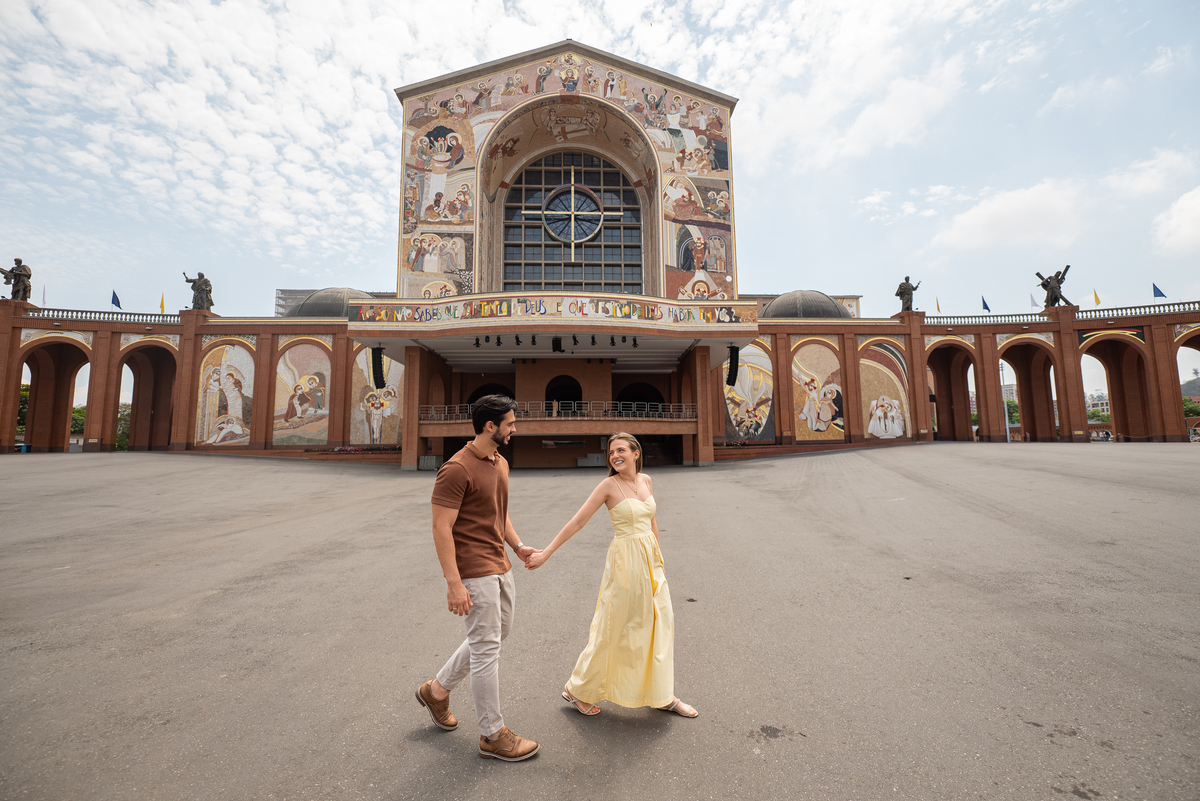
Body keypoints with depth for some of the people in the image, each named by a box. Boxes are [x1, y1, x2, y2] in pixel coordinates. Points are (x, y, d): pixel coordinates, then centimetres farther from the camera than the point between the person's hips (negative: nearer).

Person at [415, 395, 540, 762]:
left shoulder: (501, 463, 10)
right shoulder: (457, 469, -19)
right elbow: (441, 528, -20)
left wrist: (518, 546, 9)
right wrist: (454, 583, -23)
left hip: (500, 566, 10)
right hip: (474, 572, -9)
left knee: (498, 633, 21)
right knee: (486, 648, 2)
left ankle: (437, 690, 40)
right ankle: (493, 735, 21)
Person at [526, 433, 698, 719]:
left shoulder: (646, 480, 4)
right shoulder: (609, 485, -13)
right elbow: (577, 522, -13)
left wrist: (657, 560, 18)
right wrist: (545, 553, -14)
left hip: (650, 559, 6)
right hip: (625, 561, -6)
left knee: (660, 624, 13)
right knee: (612, 629, 5)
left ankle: (663, 696, 30)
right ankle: (577, 690, 25)